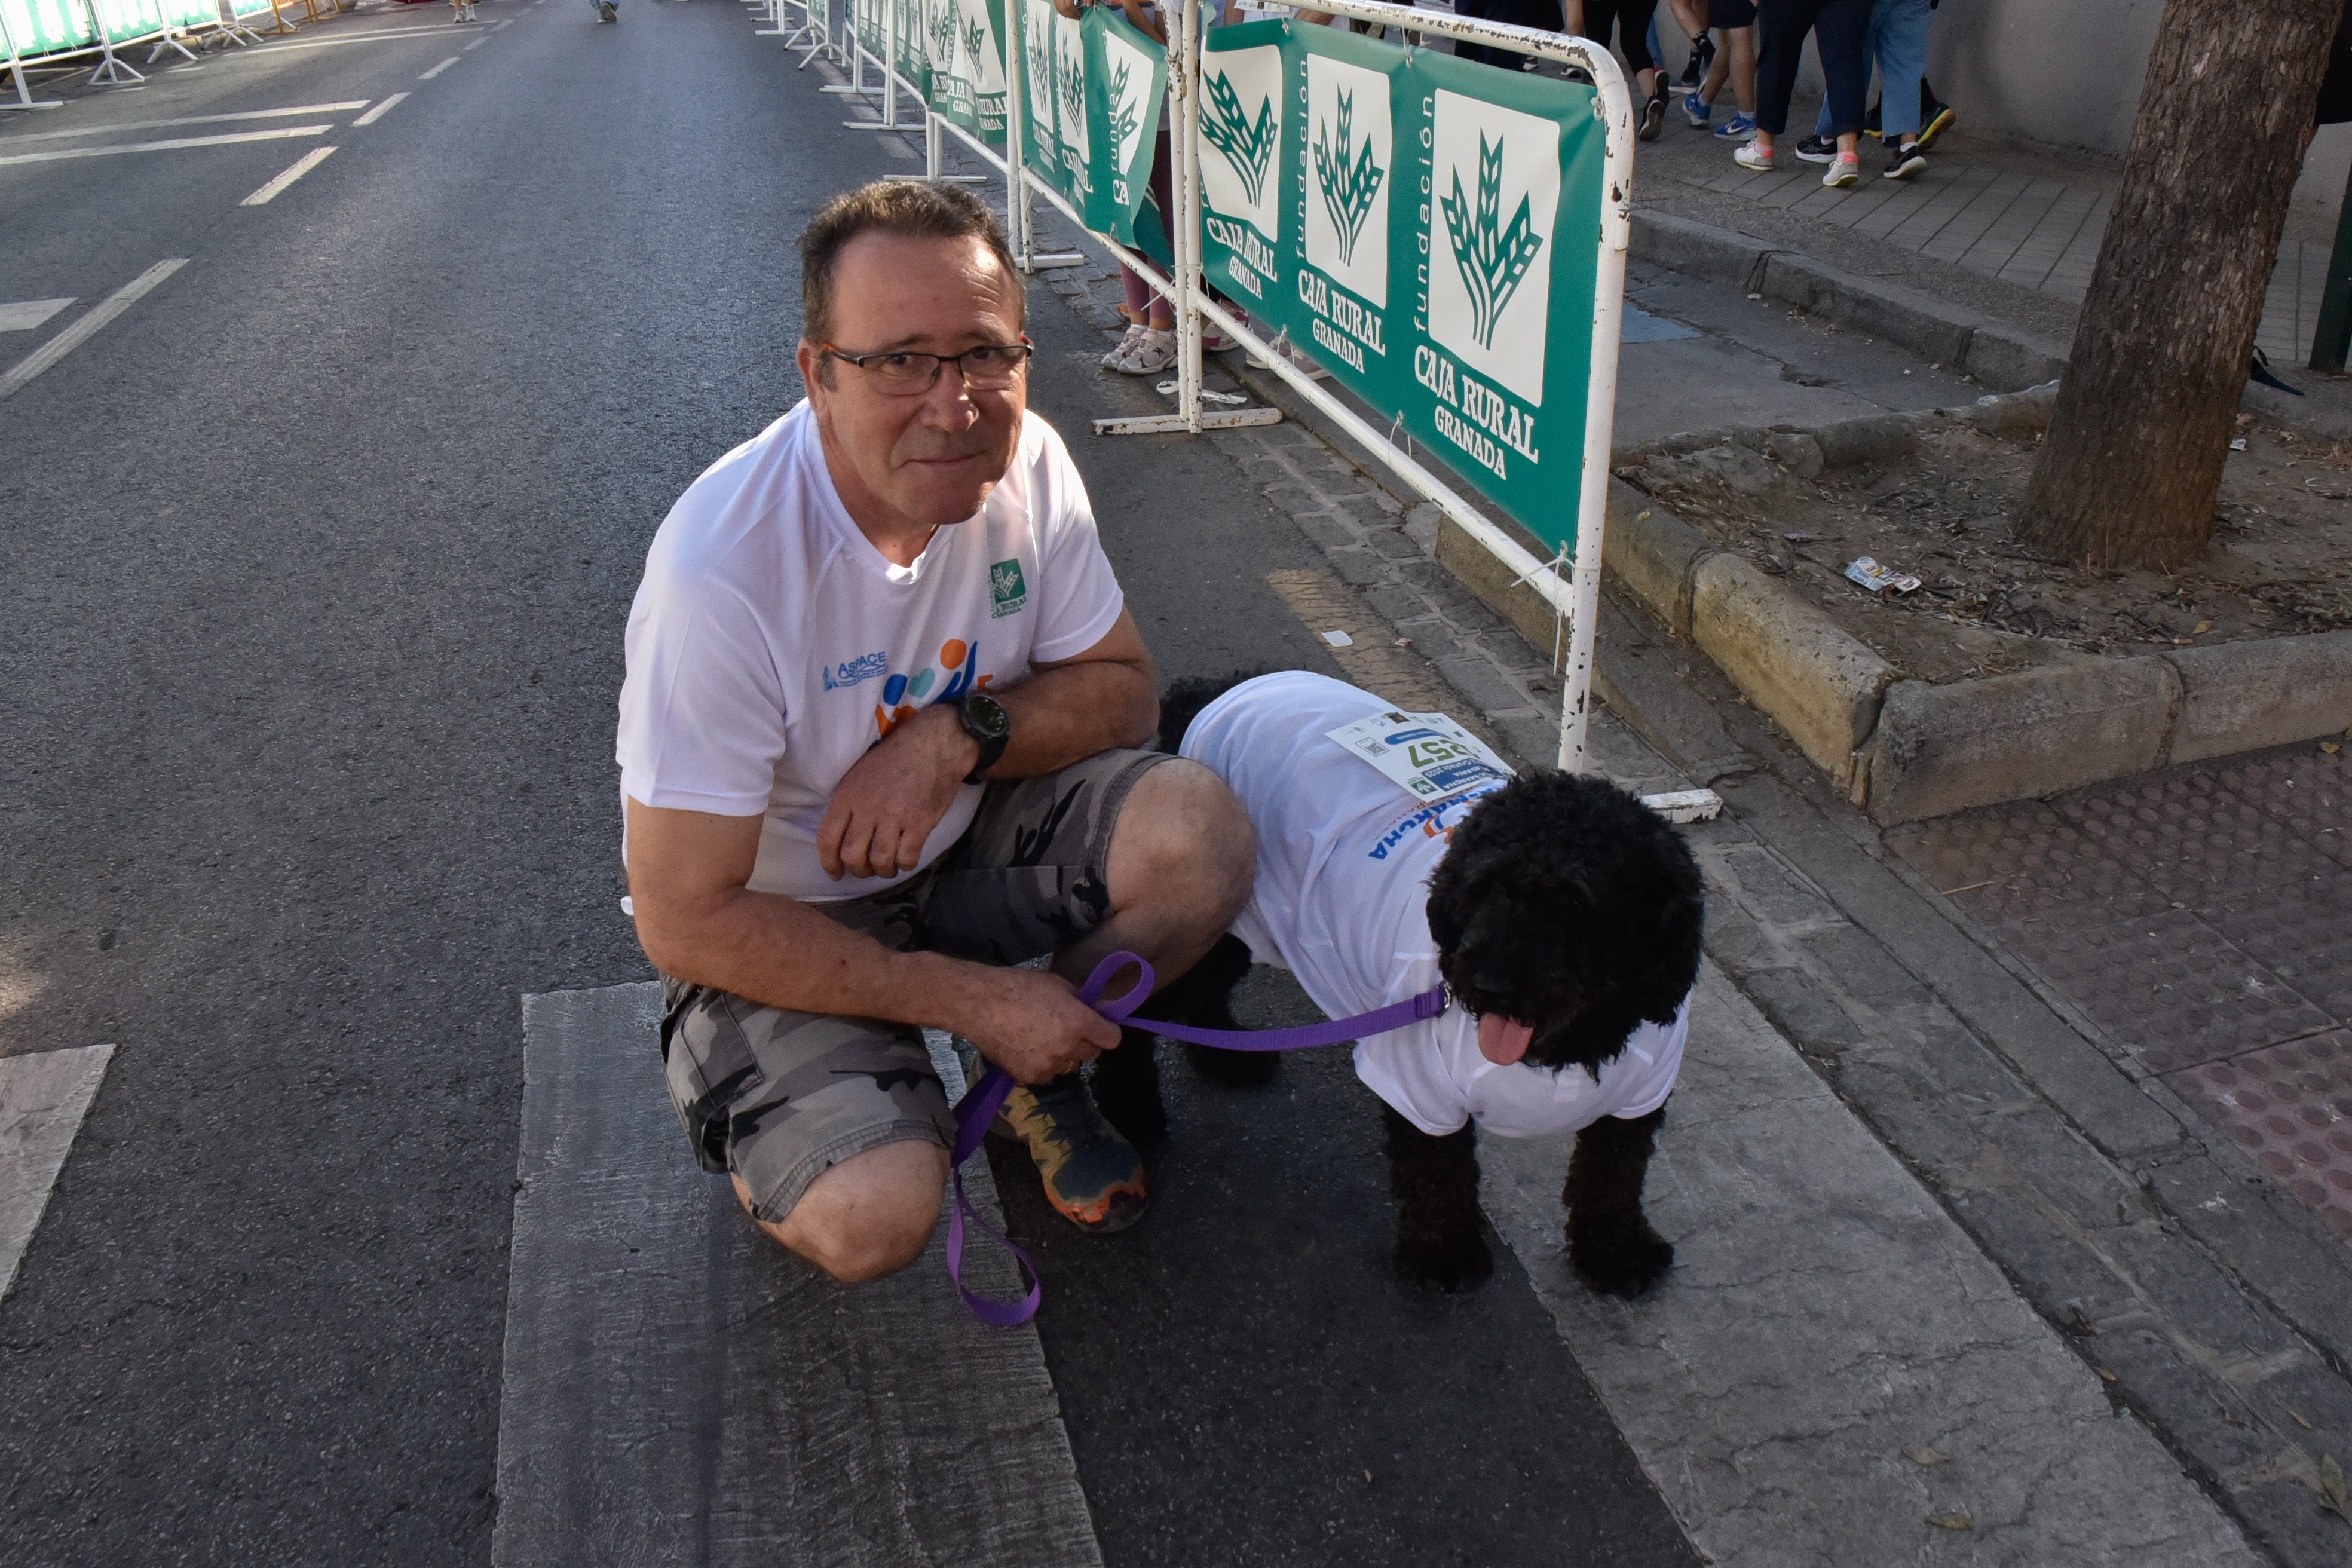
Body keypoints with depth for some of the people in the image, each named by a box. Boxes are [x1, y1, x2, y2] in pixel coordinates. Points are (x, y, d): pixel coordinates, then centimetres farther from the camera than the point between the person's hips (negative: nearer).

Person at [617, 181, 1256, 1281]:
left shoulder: (1025, 465, -15)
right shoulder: (723, 571, -31)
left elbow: (1122, 692, -3)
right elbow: (685, 919, -25)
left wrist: (960, 732, -25)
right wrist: (973, 999, -22)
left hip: (961, 833, 5)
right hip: (773, 914, -4)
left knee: (1200, 835, -21)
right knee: (872, 1220, -26)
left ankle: (1043, 1078, 7)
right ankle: (777, 1139, 12)